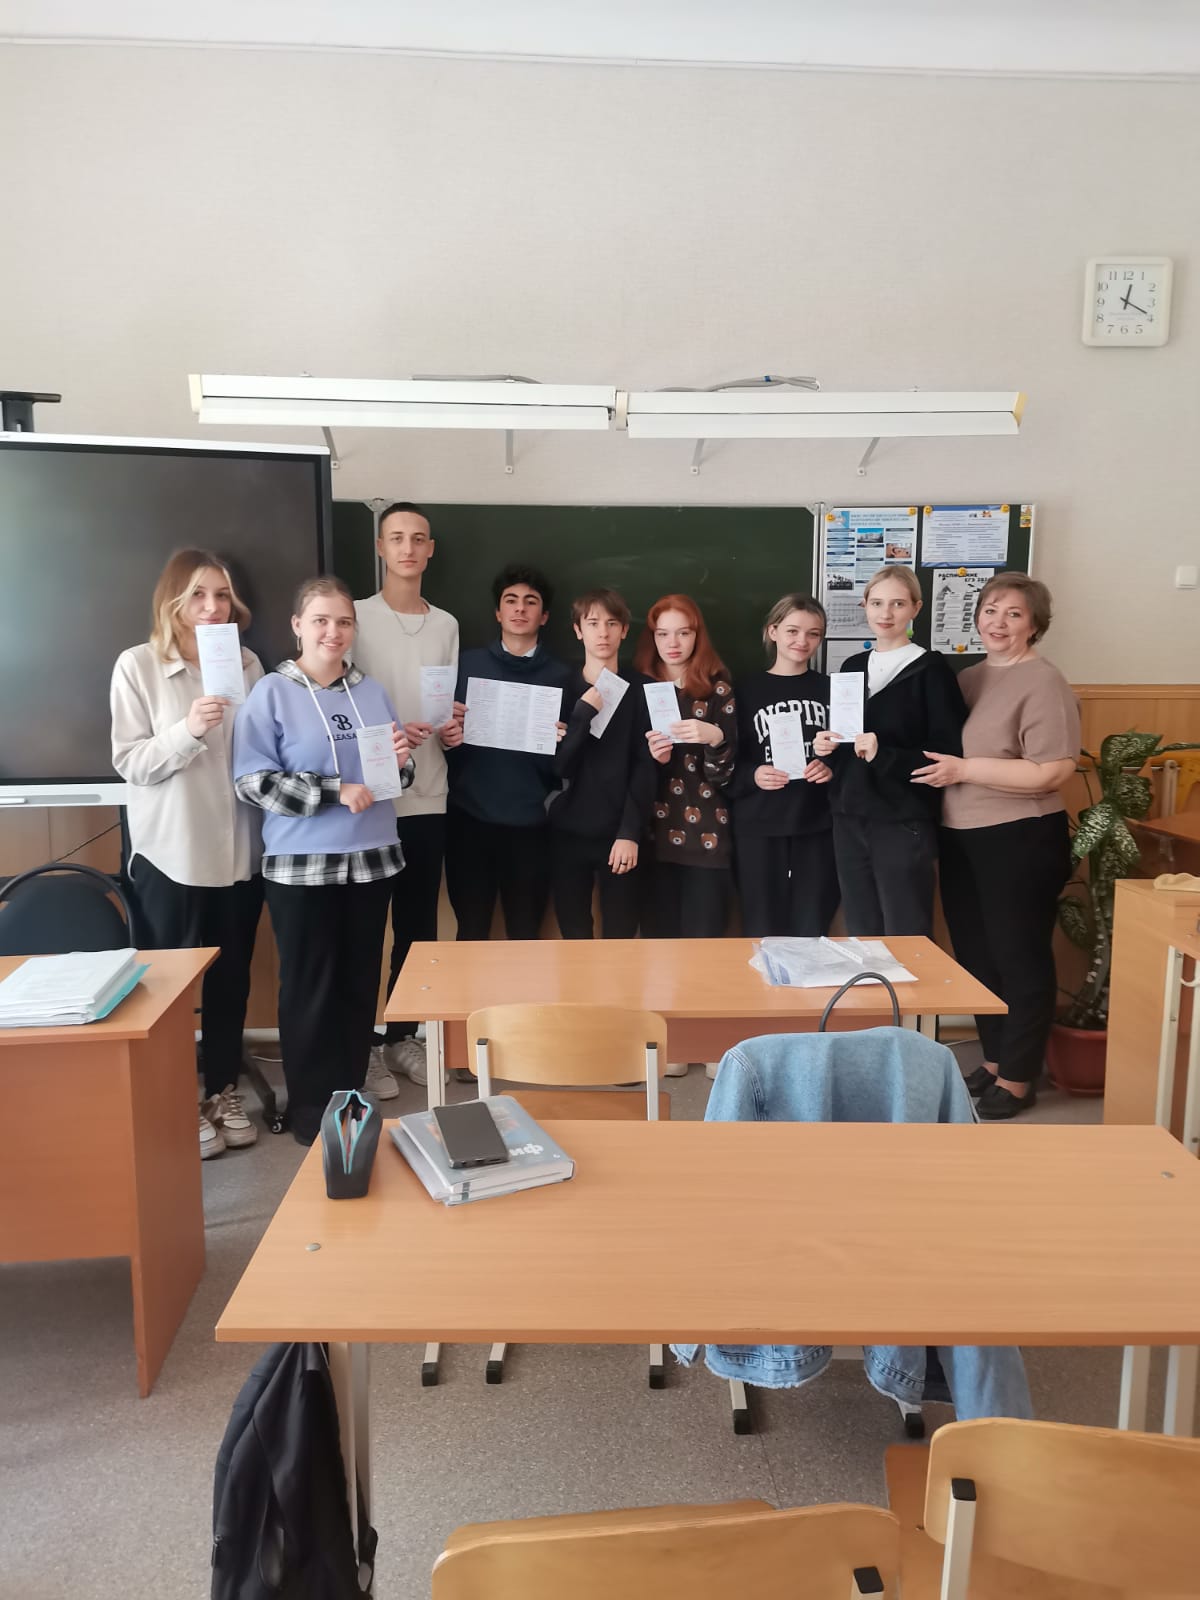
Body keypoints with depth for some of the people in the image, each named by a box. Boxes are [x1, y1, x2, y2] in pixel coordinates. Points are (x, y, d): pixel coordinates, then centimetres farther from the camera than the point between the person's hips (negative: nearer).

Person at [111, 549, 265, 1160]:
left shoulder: (248, 664, 2)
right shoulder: (137, 665, -5)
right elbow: (129, 762, -11)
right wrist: (189, 729, -24)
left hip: (239, 849, 3)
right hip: (168, 852, -3)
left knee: (232, 974, 13)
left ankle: (224, 1089, 29)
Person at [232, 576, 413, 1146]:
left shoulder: (371, 691, 9)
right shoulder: (271, 693, -5)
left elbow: (394, 777, 16)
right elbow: (252, 780, -13)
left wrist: (399, 763, -7)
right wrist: (335, 793, -18)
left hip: (371, 858, 5)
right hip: (301, 864, -4)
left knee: (361, 982, 12)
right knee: (309, 987, 4)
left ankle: (350, 1096, 26)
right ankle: (311, 1108, 18)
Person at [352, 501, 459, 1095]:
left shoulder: (446, 625, 12)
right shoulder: (357, 616, -2)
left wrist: (451, 728, -3)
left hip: (428, 796, 5)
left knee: (419, 926, 11)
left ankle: (401, 1035, 25)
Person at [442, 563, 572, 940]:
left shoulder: (559, 676, 6)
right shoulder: (467, 663, 6)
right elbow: (444, 728, 8)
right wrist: (447, 737, -13)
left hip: (529, 822, 0)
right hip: (468, 817, 0)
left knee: (525, 935, 7)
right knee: (471, 933, 8)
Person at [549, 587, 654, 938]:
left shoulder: (639, 690, 2)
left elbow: (645, 767, -4)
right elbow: (555, 765, -4)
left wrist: (630, 832, -12)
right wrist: (584, 711, -14)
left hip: (619, 834, -1)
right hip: (568, 832, 1)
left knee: (620, 937, 3)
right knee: (574, 938, 8)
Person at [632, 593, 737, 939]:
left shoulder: (718, 689, 2)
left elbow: (724, 774, -2)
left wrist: (715, 738, -21)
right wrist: (652, 758, -10)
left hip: (706, 836, -2)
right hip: (656, 835, 2)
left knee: (703, 939, -1)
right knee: (661, 937, 6)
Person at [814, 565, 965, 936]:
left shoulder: (930, 669, -6)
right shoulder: (852, 666, 12)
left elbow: (950, 752, -12)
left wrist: (884, 755, -23)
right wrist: (826, 746, 0)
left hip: (904, 824, -5)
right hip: (849, 821, 6)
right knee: (860, 940, 13)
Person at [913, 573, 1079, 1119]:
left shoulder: (1043, 683, -12)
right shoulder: (968, 678, 11)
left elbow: (1051, 772, -20)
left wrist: (964, 770, -19)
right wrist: (939, 767, 2)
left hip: (1020, 841, -8)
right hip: (960, 838, 8)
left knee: (1019, 958, 5)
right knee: (975, 954, 16)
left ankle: (1017, 1078, 18)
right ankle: (994, 1060, 32)